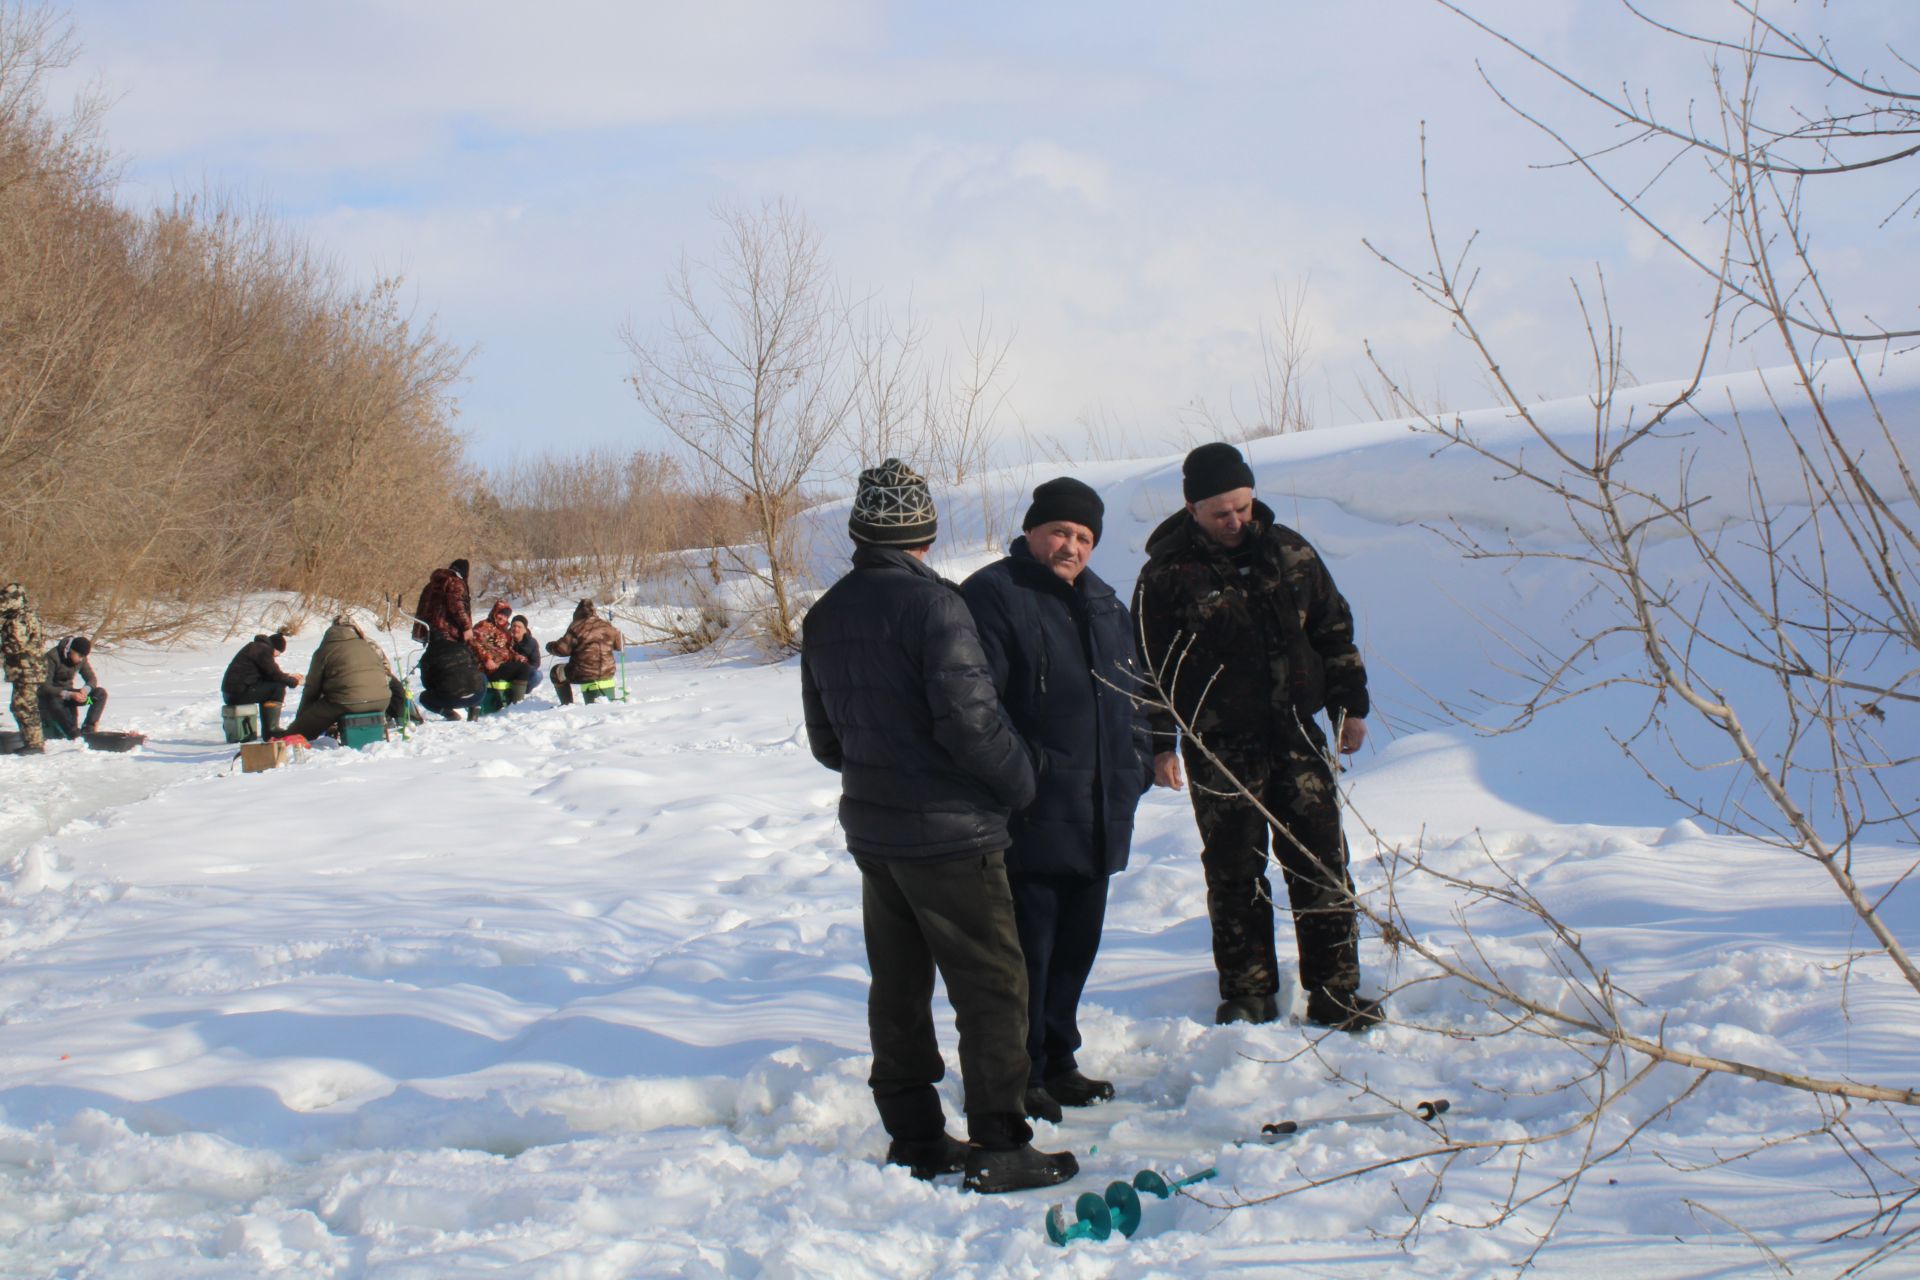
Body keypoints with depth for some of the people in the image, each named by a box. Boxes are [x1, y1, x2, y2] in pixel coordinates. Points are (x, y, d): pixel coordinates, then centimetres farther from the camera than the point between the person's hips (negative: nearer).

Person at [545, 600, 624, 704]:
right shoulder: (606, 626, 4)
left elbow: (563, 648, -11)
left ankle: (568, 703, 16)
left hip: (583, 674, -4)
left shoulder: (577, 628, -10)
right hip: (607, 673, 4)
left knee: (556, 672, 22)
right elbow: (620, 644, 14)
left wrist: (551, 646, 10)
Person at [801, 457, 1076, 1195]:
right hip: (949, 831, -8)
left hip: (871, 829, 8)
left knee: (898, 984, 14)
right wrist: (1019, 781, -7)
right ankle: (999, 1147, -2)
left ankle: (914, 1138, 20)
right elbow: (969, 715, -22)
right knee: (992, 986, -1)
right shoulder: (929, 603, -16)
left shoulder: (824, 618, 7)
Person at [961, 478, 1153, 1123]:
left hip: (1097, 820, 8)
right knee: (1028, 946, -4)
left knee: (1076, 943, 14)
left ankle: (1057, 1062, 26)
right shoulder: (993, 597, -9)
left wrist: (1137, 764, 16)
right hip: (1030, 820, -8)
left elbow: (1130, 694, 26)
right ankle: (1021, 1077, 5)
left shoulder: (1103, 605, 17)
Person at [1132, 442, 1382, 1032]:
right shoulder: (1167, 574, -5)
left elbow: (1334, 629, 15)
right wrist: (1160, 744, -7)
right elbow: (1152, 667, -3)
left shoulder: (1289, 552, 6)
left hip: (1299, 735, 3)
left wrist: (1349, 704, 13)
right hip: (1220, 749, -3)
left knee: (1321, 864, 3)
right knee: (1234, 872, 3)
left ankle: (1335, 993, 10)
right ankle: (1248, 996, 14)